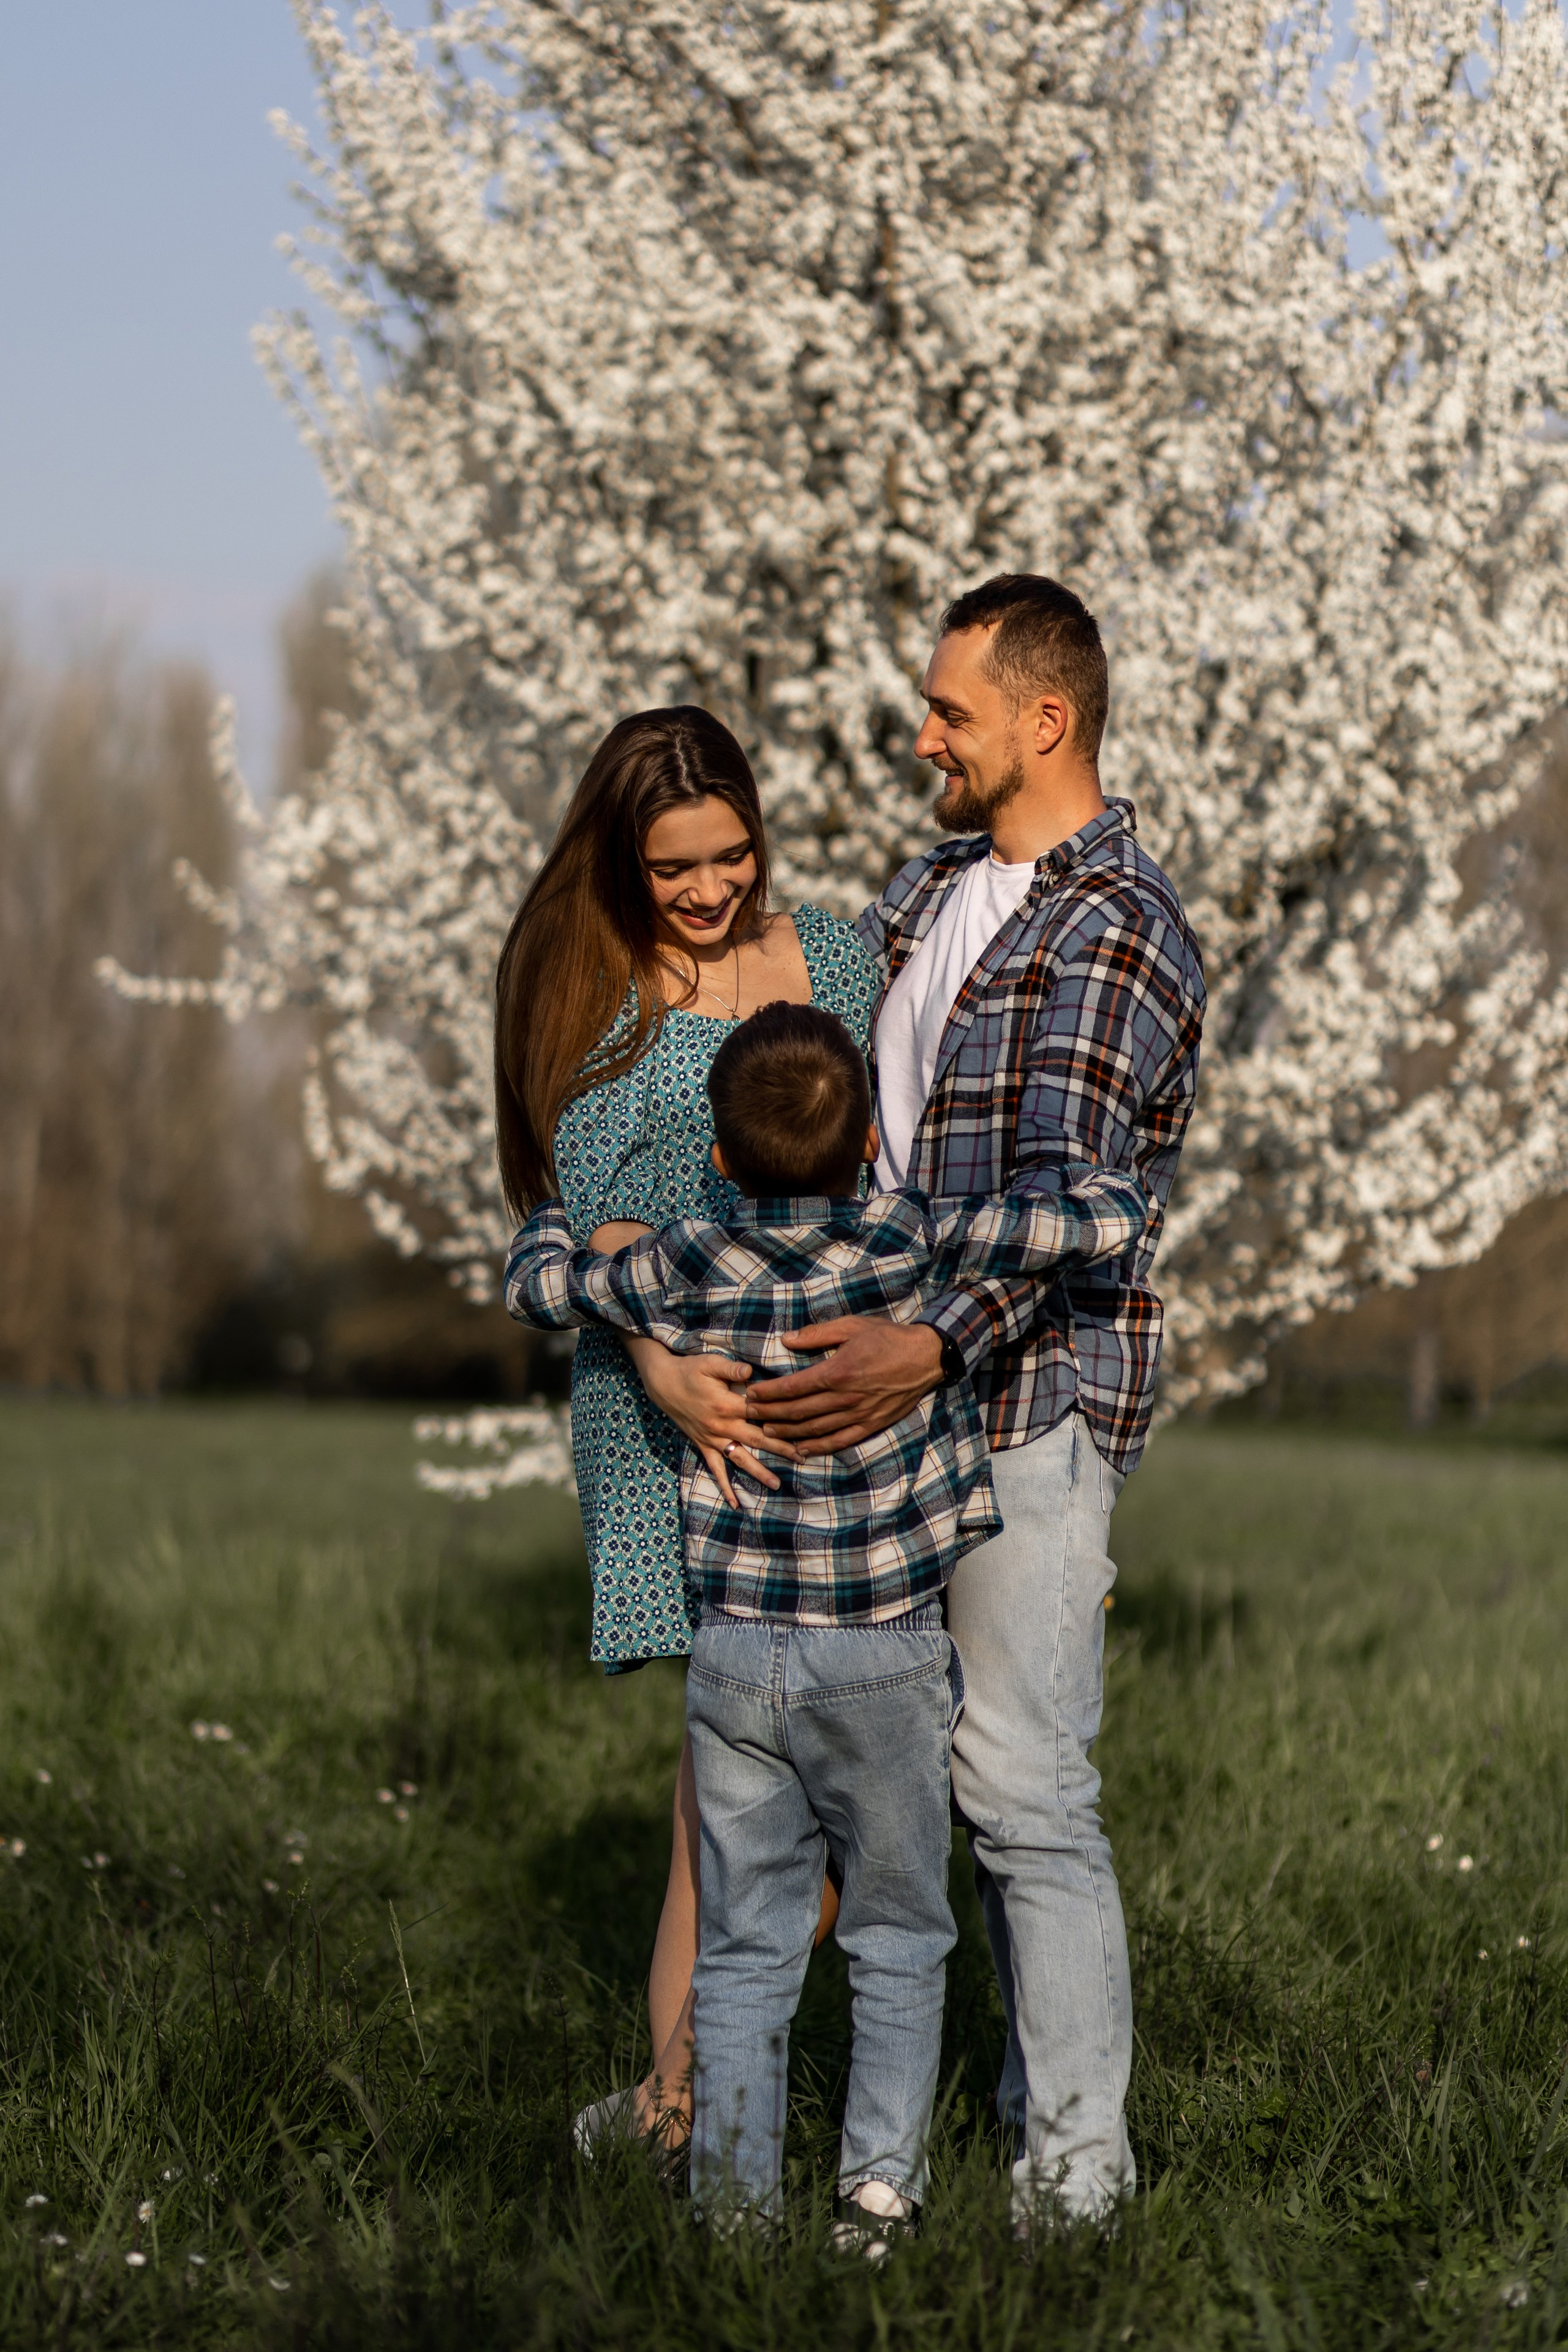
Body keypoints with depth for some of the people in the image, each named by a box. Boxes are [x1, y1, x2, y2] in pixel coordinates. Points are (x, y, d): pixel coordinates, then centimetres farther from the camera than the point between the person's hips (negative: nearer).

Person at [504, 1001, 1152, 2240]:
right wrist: (1056, 1170, 12)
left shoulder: (679, 1270, -4)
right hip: (888, 1660, -2)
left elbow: (536, 1282, 14)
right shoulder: (921, 1245, -11)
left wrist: (563, 1209, 35)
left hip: (737, 1653, 2)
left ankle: (735, 2194, 10)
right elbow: (1115, 1215, -9)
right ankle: (881, 2181, 8)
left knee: (746, 1950, 10)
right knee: (898, 1941, 13)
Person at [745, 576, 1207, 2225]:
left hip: (1032, 1395, -8)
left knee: (1022, 1787, -8)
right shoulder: (926, 889, 15)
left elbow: (1065, 1192, -22)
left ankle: (1074, 2163, 0)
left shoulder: (1121, 933, -11)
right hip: (890, 1377, 8)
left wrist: (930, 1347, -35)